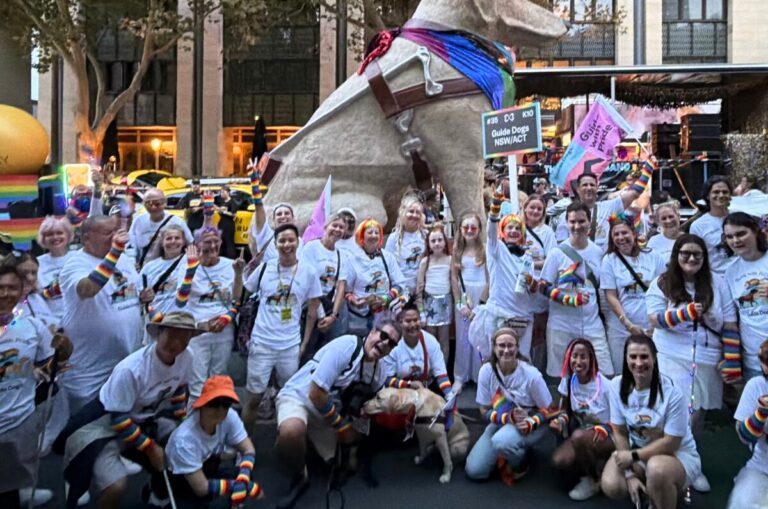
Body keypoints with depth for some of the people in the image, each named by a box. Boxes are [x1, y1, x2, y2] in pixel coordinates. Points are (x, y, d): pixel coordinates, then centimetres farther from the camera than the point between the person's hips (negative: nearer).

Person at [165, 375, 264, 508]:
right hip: (180, 486, -5)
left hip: (208, 472, 6)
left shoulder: (229, 416, -21)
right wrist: (248, 487, -28)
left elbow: (248, 450, -13)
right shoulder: (184, 438, -34)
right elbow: (201, 488, -29)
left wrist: (242, 482, -32)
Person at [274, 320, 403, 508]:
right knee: (292, 431, -40)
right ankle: (299, 478, -9)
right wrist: (342, 426, -16)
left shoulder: (380, 371, -3)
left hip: (330, 413, 7)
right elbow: (315, 394, -27)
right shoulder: (346, 346, -27)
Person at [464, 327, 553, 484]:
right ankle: (506, 454, 21)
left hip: (530, 425, -3)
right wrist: (509, 417, -26)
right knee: (474, 471, -8)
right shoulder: (487, 371, -16)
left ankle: (520, 465, -2)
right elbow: (485, 411, -8)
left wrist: (531, 423, -31)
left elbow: (548, 410, -11)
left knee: (501, 441, -37)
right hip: (500, 422, 4)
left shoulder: (531, 374, -23)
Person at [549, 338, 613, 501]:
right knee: (559, 461, -22)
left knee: (578, 436, -36)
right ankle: (595, 467, 5)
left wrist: (604, 429, -32)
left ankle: (594, 480, -10)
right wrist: (561, 420, -14)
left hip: (608, 437, -4)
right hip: (583, 435, 5)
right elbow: (565, 409, 8)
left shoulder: (605, 385, -18)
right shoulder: (568, 380, -4)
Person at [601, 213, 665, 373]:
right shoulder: (609, 260, -1)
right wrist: (628, 324, -12)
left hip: (651, 327, 1)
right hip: (621, 328, -1)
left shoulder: (653, 257, 3)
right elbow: (611, 296, -4)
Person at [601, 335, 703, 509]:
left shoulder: (671, 392, -24)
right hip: (636, 450, 4)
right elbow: (619, 432, -6)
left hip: (678, 454, -4)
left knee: (656, 468, -39)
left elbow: (670, 443, -18)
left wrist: (633, 456, -21)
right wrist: (630, 474, -13)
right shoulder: (617, 385, -12)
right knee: (611, 487, -21)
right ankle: (644, 489, 13)